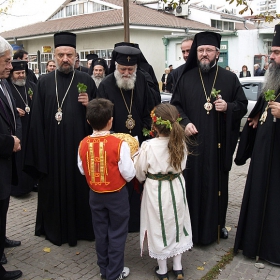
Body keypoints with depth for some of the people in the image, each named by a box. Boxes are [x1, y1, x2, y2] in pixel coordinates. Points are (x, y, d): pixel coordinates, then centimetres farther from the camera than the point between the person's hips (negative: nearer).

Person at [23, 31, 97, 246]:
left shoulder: (86, 81, 3)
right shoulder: (44, 82, 4)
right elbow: (37, 118, 1)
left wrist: (89, 105, -14)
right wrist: (39, 151, -4)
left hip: (79, 145, 0)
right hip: (52, 147, 0)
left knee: (79, 187, 9)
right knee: (54, 188, 10)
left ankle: (80, 227, 28)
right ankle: (55, 228, 28)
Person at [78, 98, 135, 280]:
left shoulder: (83, 144, -9)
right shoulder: (119, 144, -21)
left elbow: (83, 170, 4)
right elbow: (129, 175, -17)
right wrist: (131, 161, 2)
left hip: (95, 194, 4)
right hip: (117, 195, -4)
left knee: (100, 233, 18)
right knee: (117, 234, 11)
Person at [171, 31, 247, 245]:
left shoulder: (230, 78, 4)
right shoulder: (186, 78, 5)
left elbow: (243, 105, 6)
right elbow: (175, 105, 5)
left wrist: (228, 107, -15)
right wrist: (185, 122, -12)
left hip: (219, 143, 0)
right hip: (193, 142, 0)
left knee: (218, 184, 10)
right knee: (193, 184, 5)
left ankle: (218, 224, 28)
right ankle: (193, 226, 19)